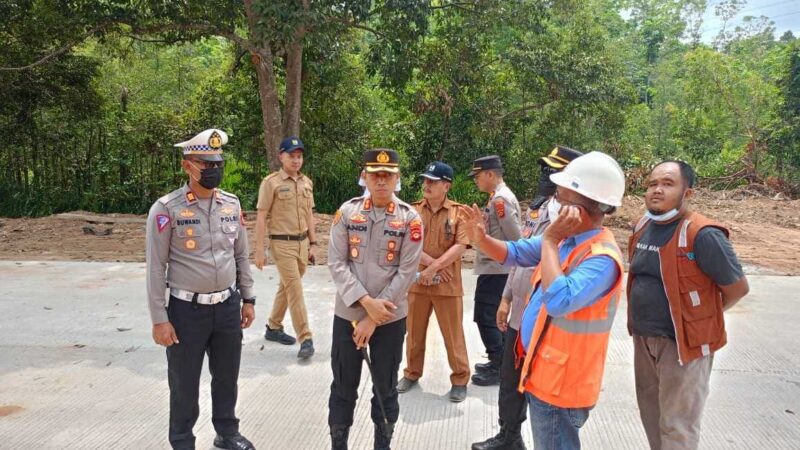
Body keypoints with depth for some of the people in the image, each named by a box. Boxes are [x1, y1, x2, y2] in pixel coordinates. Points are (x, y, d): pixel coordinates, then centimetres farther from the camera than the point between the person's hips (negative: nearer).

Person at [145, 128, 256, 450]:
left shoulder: (232, 204, 3)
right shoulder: (166, 208, -12)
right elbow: (156, 267, -10)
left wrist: (247, 298, 11)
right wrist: (159, 319, -11)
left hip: (228, 306, 5)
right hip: (187, 310, -4)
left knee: (227, 376, 18)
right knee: (184, 383, 11)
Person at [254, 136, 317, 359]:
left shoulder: (307, 182, 9)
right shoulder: (271, 182, -9)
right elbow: (261, 217, -9)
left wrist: (312, 244, 13)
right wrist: (259, 250, -12)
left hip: (302, 243, 6)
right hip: (282, 244, -6)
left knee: (287, 287, 16)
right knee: (295, 290, -8)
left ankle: (273, 328, 32)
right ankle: (306, 339, -4)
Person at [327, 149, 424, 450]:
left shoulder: (410, 218, -5)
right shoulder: (347, 211, -2)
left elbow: (406, 272, -9)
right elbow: (336, 262, -5)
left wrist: (373, 319, -11)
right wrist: (366, 302, -16)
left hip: (391, 318, -1)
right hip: (347, 314, 1)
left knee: (385, 388, 13)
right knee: (343, 387, 13)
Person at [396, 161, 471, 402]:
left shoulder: (458, 212, -4)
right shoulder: (413, 211, 3)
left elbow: (460, 247, -11)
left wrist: (435, 268, -17)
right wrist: (430, 262, -16)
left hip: (447, 284, -3)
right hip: (416, 281, 3)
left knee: (453, 333, 6)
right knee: (414, 331, 14)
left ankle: (460, 379, 21)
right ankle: (412, 373, 32)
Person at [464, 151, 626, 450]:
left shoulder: (602, 258, -26)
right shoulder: (565, 239, 2)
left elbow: (559, 301, -40)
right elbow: (515, 253, 10)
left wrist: (549, 242, -30)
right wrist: (481, 240, -9)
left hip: (560, 384, -9)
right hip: (543, 373, 9)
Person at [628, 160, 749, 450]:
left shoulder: (703, 235, -21)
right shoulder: (643, 227, 3)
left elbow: (738, 288, -13)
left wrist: (699, 317, 0)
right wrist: (644, 320, 12)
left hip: (683, 342, -7)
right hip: (644, 338, 7)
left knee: (677, 427, 6)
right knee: (650, 414, 23)